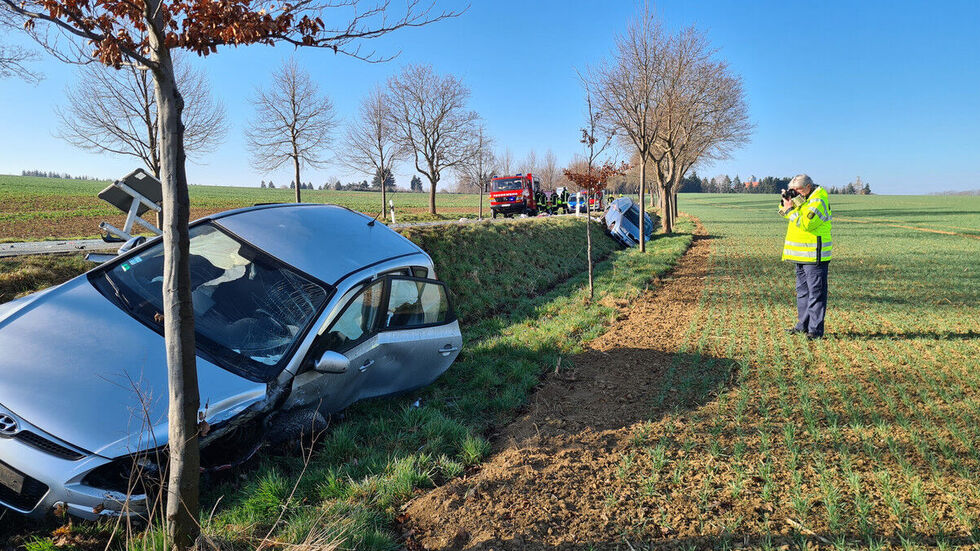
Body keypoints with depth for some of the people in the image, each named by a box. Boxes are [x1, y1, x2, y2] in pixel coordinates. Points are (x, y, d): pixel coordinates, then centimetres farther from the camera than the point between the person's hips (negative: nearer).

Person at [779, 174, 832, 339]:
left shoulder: (819, 201, -15)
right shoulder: (802, 198, 13)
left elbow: (806, 223, -26)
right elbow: (783, 212, 19)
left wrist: (790, 209, -18)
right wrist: (785, 201, 0)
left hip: (814, 256, -10)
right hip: (801, 255, 10)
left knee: (815, 292, -5)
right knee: (802, 291, 16)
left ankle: (816, 330, -1)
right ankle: (803, 324, 26)